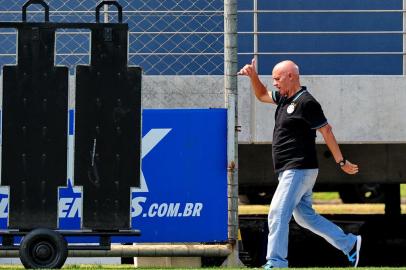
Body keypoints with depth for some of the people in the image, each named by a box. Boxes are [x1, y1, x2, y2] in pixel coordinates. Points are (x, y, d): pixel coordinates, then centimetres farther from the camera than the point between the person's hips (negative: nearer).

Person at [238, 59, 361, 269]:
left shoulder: (306, 102, -14)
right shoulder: (284, 98, 13)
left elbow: (326, 131, -12)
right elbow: (262, 95, 30)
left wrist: (341, 162, -9)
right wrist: (253, 76, 11)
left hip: (300, 170, -10)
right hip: (290, 171, 10)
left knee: (278, 214, -15)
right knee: (304, 216, 16)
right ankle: (350, 244, 23)